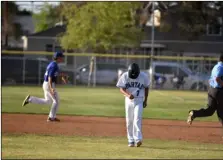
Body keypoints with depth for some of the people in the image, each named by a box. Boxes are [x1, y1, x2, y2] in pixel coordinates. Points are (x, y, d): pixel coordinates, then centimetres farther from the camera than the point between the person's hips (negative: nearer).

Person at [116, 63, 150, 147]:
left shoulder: (143, 76, -10)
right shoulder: (125, 76, -10)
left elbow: (146, 88, 5)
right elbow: (121, 89, -11)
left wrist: (145, 100, 8)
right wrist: (128, 95, -31)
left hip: (139, 100, -2)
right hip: (129, 100, 2)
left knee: (137, 119, -16)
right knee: (129, 121, 3)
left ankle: (138, 139, -23)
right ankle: (131, 140, 11)